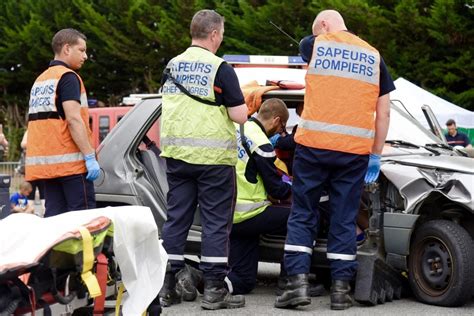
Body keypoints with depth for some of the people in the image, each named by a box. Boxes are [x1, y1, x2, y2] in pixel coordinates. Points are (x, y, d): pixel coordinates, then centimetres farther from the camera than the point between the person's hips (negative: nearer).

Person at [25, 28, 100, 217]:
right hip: (69, 161, -8)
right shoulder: (68, 77, -6)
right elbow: (73, 119, -17)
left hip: (44, 163, 8)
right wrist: (90, 156, -18)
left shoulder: (40, 80, 20)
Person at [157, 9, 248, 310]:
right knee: (216, 221, 1)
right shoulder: (220, 69, -10)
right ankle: (214, 290, 2)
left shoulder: (173, 66, 10)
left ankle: (167, 286, 12)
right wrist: (239, 101, 9)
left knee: (176, 218, 11)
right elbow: (239, 115, -11)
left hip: (177, 154, 6)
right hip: (213, 156, -6)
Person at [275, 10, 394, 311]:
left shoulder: (315, 45, 4)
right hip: (355, 150, 2)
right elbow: (384, 112, 9)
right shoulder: (374, 57, 11)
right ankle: (341, 289, 8)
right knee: (344, 220, 8)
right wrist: (376, 155, 14)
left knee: (302, 215, 8)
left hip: (313, 144, -2)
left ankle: (298, 282, -2)